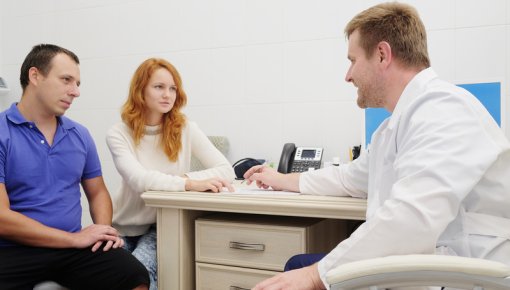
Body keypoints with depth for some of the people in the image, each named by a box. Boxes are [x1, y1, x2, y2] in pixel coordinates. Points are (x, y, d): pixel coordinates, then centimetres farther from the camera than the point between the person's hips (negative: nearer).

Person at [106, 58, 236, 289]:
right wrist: (189, 184, -39)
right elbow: (138, 179, -26)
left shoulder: (186, 130, -5)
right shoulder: (118, 135, -8)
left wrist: (186, 177, -27)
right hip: (126, 227, 1)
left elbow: (226, 170, -11)